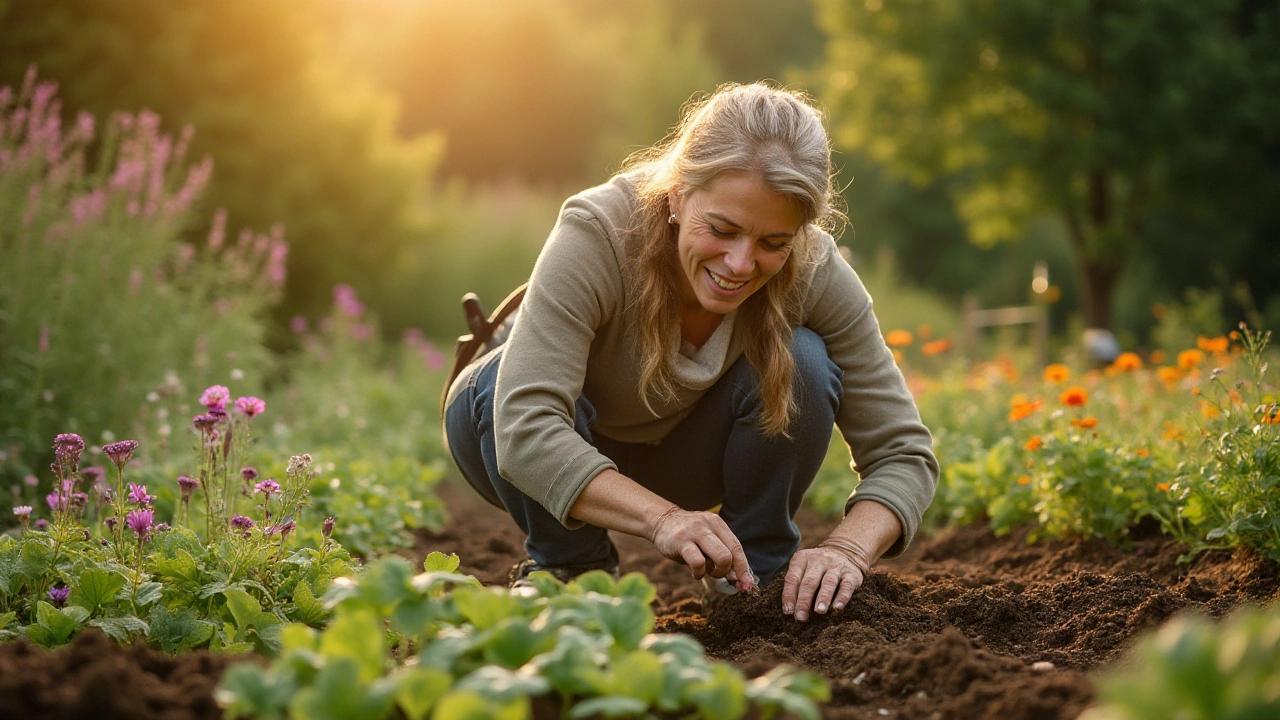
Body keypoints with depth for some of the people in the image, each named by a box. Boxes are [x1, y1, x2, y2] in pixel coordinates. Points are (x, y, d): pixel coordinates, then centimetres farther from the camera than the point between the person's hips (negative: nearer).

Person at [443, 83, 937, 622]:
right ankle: (569, 567, -6)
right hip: (573, 461, -1)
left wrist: (847, 549, -41)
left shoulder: (814, 273, -25)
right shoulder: (597, 234, -35)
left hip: (691, 459, 2)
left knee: (804, 365, -27)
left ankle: (757, 570, -4)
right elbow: (525, 429, -44)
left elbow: (902, 452, -21)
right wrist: (663, 517, -57)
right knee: (489, 394, -34)